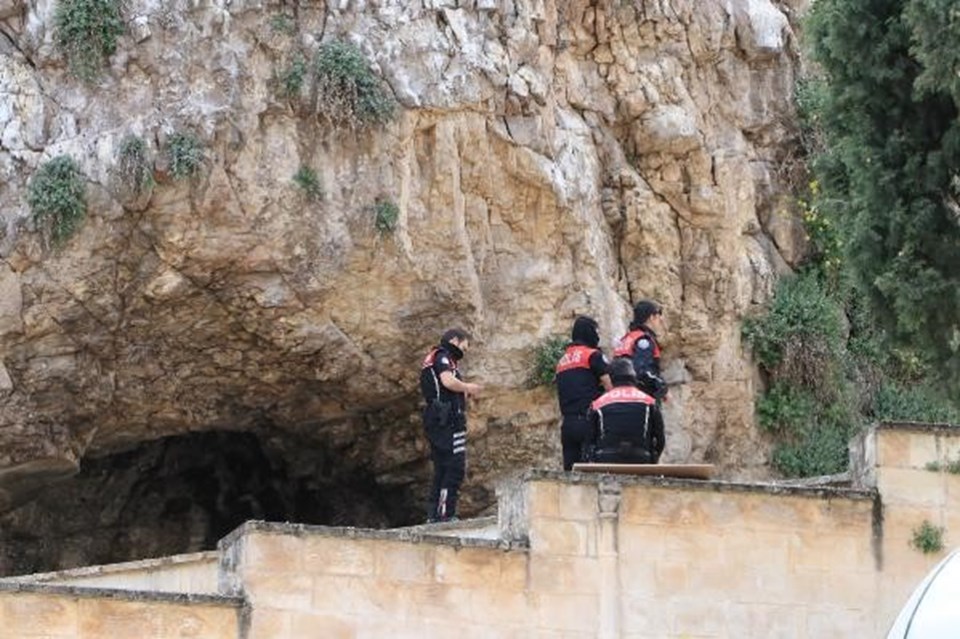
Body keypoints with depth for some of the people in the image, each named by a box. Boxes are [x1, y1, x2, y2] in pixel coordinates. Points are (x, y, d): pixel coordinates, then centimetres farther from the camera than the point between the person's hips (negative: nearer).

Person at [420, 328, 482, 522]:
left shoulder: (432, 359, 26)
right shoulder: (443, 357, -5)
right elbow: (448, 381, -22)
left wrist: (465, 391, 17)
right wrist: (468, 387, -6)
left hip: (435, 419, 10)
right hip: (448, 419, -10)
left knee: (442, 469, 12)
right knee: (456, 467, -12)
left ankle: (433, 513, 11)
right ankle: (445, 512, -17)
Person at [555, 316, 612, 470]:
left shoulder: (562, 361, 19)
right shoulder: (593, 355, -3)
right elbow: (610, 386, -6)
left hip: (568, 423, 7)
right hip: (589, 421, -7)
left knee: (570, 470, 6)